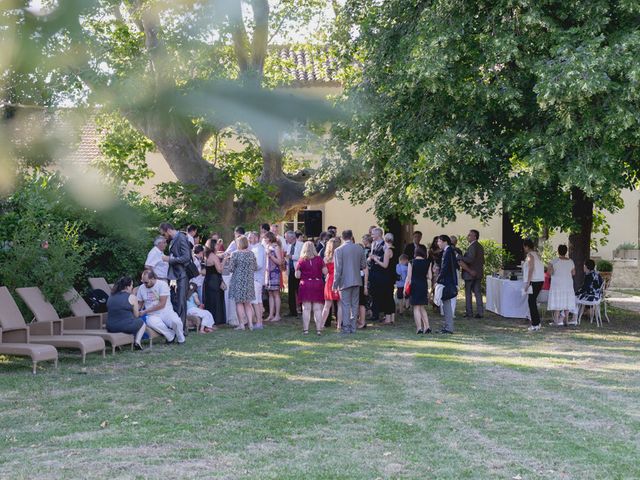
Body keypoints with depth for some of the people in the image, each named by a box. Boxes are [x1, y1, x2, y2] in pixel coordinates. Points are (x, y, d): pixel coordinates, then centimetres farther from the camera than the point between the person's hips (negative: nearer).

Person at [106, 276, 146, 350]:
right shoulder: (131, 297, -5)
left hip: (111, 328, 5)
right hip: (126, 327, -5)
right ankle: (137, 341, 4)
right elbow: (136, 315, 0)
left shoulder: (111, 296, 11)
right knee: (141, 322, 25)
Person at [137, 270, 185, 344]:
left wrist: (145, 311, -16)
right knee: (151, 322, -37)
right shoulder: (141, 288, 8)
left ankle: (181, 339, -4)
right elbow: (139, 303, 20)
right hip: (153, 315, 2)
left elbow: (162, 304, -14)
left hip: (166, 312, -2)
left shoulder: (162, 285, -7)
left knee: (176, 321, -36)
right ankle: (171, 336, -14)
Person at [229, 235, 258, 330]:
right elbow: (255, 267, 5)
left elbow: (231, 268, -11)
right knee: (248, 303, 13)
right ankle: (250, 323, 6)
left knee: (239, 302, 5)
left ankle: (241, 324, 3)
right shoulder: (251, 253, -1)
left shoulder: (235, 254, -12)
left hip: (238, 280, -4)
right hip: (249, 280, 4)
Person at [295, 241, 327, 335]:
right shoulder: (319, 259, -1)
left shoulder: (301, 261, -3)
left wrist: (296, 269, 15)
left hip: (305, 285, -1)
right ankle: (319, 329, 4)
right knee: (318, 309, 5)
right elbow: (325, 272, -1)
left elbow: (297, 276, -3)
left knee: (306, 309, 3)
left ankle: (305, 329, 1)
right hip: (318, 284, 1)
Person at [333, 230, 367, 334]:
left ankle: (346, 327, 1)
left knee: (345, 305, 1)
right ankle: (353, 327, 14)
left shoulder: (339, 250, -10)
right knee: (354, 304, 10)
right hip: (357, 280, 4)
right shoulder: (359, 248, 2)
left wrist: (335, 284, -6)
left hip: (345, 281, -4)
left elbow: (338, 269, -11)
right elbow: (364, 265, 6)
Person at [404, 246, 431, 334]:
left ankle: (419, 328, -7)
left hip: (414, 285, -3)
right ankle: (427, 327, 6)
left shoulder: (412, 262, -6)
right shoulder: (427, 263, 1)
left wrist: (405, 287, 1)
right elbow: (428, 276, 2)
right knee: (423, 308, 14)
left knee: (416, 308, 0)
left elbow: (409, 277, -5)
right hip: (424, 285, 3)